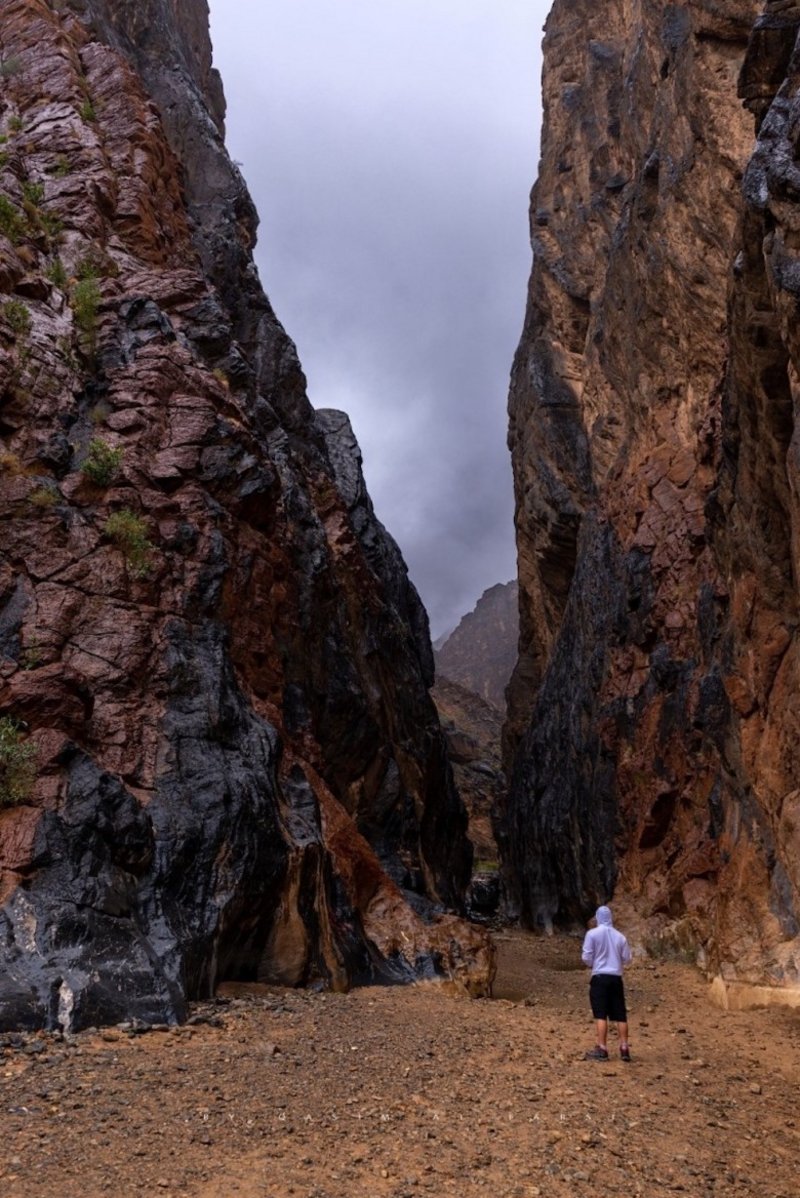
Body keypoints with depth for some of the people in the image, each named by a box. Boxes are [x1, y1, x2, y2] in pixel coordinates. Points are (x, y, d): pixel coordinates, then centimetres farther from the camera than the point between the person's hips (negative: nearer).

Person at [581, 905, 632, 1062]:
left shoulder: (592, 933, -6)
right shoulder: (619, 936, 5)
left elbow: (586, 957, -7)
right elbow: (627, 959, 8)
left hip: (600, 977, -4)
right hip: (616, 978, 4)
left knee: (601, 1015, -3)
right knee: (620, 1015, 9)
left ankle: (602, 1049, -5)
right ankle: (624, 1048, 11)